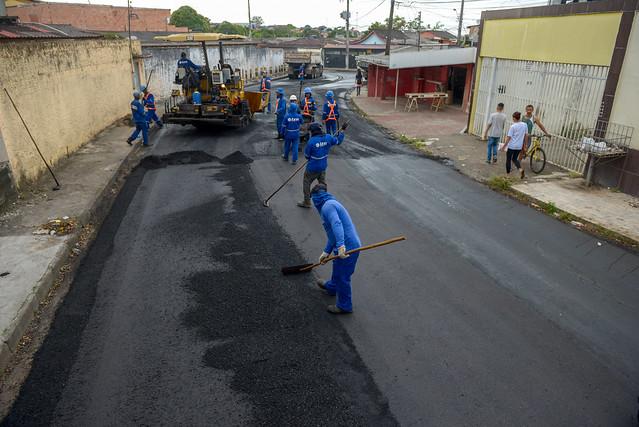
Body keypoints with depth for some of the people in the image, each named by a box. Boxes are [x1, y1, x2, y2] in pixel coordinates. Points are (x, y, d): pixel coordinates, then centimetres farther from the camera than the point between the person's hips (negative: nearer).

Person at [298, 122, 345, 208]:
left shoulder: (311, 141, -22)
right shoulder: (328, 138, -8)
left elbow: (307, 156, -12)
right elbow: (338, 141, 11)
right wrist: (342, 131, 22)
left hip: (312, 168, -5)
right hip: (323, 167, 6)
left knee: (306, 183, 12)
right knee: (323, 184, 21)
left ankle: (307, 202, 21)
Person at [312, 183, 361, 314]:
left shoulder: (328, 206, -14)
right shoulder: (331, 204, 19)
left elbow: (337, 225, -31)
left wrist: (340, 245, -41)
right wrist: (326, 252, 26)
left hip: (347, 248, -10)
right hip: (343, 246, 10)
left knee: (342, 276, 6)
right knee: (337, 268, 32)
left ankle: (344, 306, 22)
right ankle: (331, 287, 58)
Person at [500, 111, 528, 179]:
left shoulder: (513, 126, -14)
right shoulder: (524, 125, 1)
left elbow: (509, 137, -13)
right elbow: (526, 136, 8)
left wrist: (504, 146, -6)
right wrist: (525, 145, 18)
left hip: (511, 146, -5)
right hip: (519, 146, 5)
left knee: (508, 160, 10)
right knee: (514, 159, 19)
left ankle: (508, 173, 16)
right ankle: (520, 169, -5)